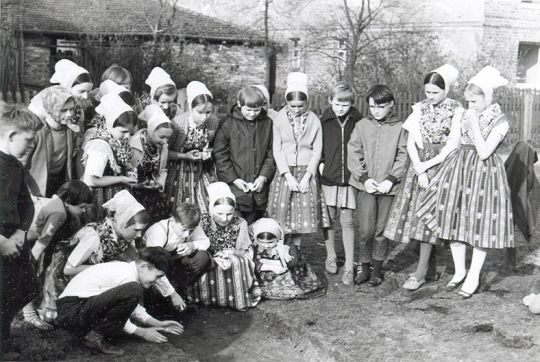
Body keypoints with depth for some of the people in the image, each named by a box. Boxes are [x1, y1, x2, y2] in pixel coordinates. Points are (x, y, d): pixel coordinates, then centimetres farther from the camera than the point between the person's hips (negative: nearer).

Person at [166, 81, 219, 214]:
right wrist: (185, 156, -21)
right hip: (180, 172, -3)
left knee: (208, 211, 2)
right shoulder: (177, 123, -22)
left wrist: (209, 152, -9)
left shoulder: (213, 122, -11)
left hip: (204, 171, 3)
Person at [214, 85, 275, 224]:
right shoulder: (227, 123, -4)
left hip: (259, 190, 3)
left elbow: (271, 154, 8)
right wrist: (234, 179, -10)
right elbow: (220, 155, -3)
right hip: (235, 187, -3)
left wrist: (264, 176, -6)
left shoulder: (267, 123, 6)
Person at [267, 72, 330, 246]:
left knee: (304, 214, 1)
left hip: (306, 172, 1)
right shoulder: (279, 118, -3)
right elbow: (277, 149, -3)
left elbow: (317, 151, 0)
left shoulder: (314, 120, -1)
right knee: (283, 212, -2)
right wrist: (288, 176, -11)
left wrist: (307, 177, -9)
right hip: (285, 172, -1)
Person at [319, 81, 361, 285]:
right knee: (329, 218, 11)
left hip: (349, 177, -1)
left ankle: (349, 267, 6)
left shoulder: (357, 121, -1)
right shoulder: (324, 121, -1)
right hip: (328, 177, 1)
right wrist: (320, 162, -2)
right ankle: (331, 257, 30)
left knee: (347, 222, 0)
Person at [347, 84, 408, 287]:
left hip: (388, 187, 0)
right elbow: (353, 154, 1)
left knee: (382, 230, 6)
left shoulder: (399, 128, 1)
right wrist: (364, 178, -8)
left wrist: (390, 180, -11)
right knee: (365, 230, -2)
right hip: (366, 186, 1)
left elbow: (403, 157, -1)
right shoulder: (362, 126, 4)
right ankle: (365, 267, 16)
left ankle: (377, 269, 19)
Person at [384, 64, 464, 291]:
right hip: (419, 165, 5)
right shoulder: (420, 108, 7)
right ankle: (431, 269, 13)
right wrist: (419, 170, -9)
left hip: (442, 165, -5)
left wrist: (426, 165, -12)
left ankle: (421, 272, -4)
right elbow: (410, 142, 4)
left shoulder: (456, 111, -6)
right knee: (417, 215, 3)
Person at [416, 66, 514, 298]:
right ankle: (459, 272, 24)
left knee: (479, 225, 2)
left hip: (483, 172, -6)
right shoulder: (467, 116, 7)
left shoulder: (500, 121, -10)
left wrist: (474, 124, -19)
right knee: (455, 220, 8)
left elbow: (484, 152, -19)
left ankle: (473, 278, 16)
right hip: (458, 168, 6)